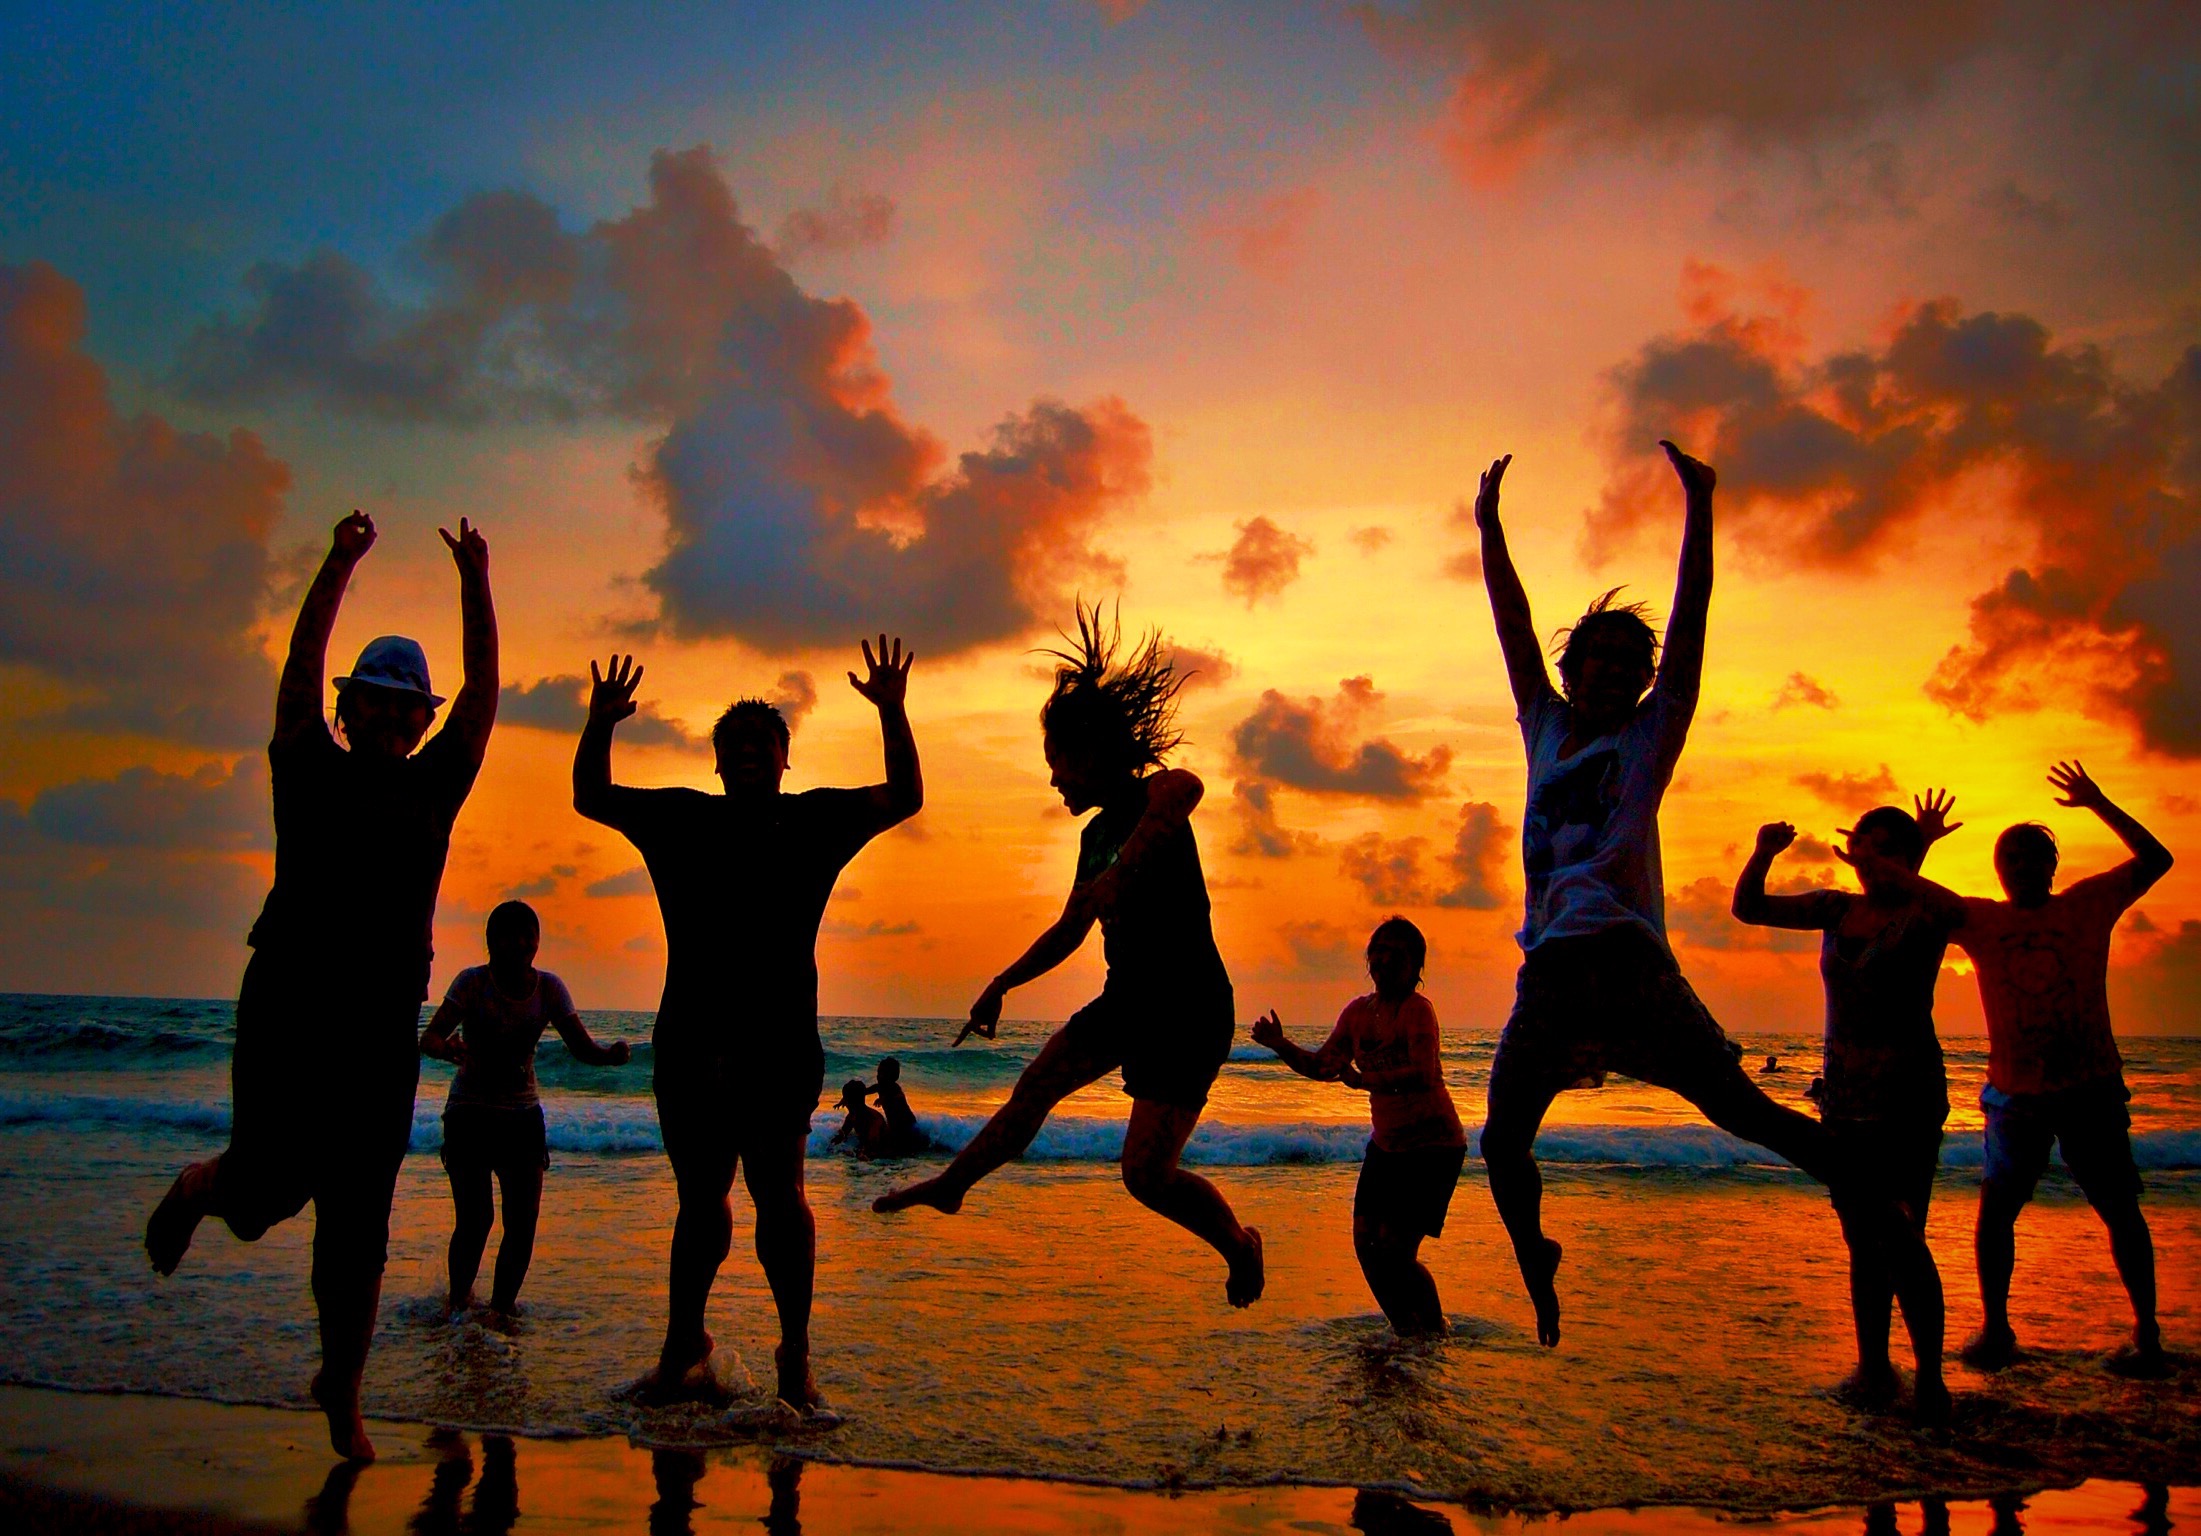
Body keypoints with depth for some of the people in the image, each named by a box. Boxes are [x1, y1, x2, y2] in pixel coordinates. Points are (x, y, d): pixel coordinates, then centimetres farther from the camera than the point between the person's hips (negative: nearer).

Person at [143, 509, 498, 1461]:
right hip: (288, 1004, -2)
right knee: (270, 1186, -6)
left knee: (358, 1226, 3)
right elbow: (300, 665, -2)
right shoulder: (312, 771, 7)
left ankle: (342, 1390, 17)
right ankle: (203, 1187, 32)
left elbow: (483, 687, 8)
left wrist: (475, 583, 4)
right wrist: (340, 565, -6)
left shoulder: (434, 786, 12)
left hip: (383, 1025, 2)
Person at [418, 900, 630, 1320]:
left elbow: (582, 1048, -6)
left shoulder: (548, 988, -3)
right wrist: (448, 1049, -42)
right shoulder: (473, 982, -11)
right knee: (475, 1219, -9)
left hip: (523, 1115, 3)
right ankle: (458, 1302, 16)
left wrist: (611, 1053, -28)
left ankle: (502, 1308, 16)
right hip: (470, 1112, -3)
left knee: (524, 1221, -3)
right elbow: (429, 1038, -18)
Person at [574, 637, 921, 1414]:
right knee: (700, 1195, 12)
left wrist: (893, 715, -9)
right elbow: (591, 798, 16)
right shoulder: (681, 818, 12)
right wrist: (599, 727, 0)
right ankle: (683, 1348, 25)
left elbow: (903, 799, 2)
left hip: (780, 1044, -3)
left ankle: (795, 1351, 0)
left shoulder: (815, 819, 7)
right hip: (690, 1042, 3)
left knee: (776, 1188, -9)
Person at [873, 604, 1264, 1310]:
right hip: (1125, 1000, 8)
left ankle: (1239, 1243, 16)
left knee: (1146, 1173, -10)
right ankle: (951, 1184, 36)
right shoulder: (1096, 833, 11)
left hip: (1189, 1010, -8)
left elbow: (1185, 789, -43)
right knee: (1031, 1093, 15)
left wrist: (1122, 872, -51)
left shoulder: (1153, 796, -15)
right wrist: (1001, 986, 25)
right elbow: (1069, 931, 23)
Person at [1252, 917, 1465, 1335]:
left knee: (1395, 1252, -10)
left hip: (1434, 1147, -7)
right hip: (1386, 1144, 7)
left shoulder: (1417, 1009, -18)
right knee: (1366, 1242, 5)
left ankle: (1436, 1330, 12)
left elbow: (1423, 1075, -33)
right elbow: (1323, 1066, 11)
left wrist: (1363, 1080, -34)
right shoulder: (1358, 1011, 3)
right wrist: (1280, 1045, -3)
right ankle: (1406, 1330, 25)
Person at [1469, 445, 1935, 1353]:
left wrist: (1698, 509, 4)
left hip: (1626, 955, -4)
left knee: (1740, 1108, -13)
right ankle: (1535, 1265, 26)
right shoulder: (1547, 730, 20)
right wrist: (1489, 528, 20)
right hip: (1548, 966, 4)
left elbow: (1690, 622, 6)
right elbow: (1513, 627, 20)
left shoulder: (1650, 735, 11)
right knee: (1502, 1142, 4)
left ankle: (1874, 1201, -1)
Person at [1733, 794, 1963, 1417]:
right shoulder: (1837, 909, 7)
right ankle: (1874, 1366, 24)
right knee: (1863, 1244, 13)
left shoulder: (1921, 915, -8)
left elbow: (1952, 908, -33)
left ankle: (1929, 1375, 4)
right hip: (1844, 1099, 5)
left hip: (1908, 1098, -5)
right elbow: (1748, 908, 4)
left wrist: (1894, 869, -25)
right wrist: (1764, 853, -11)